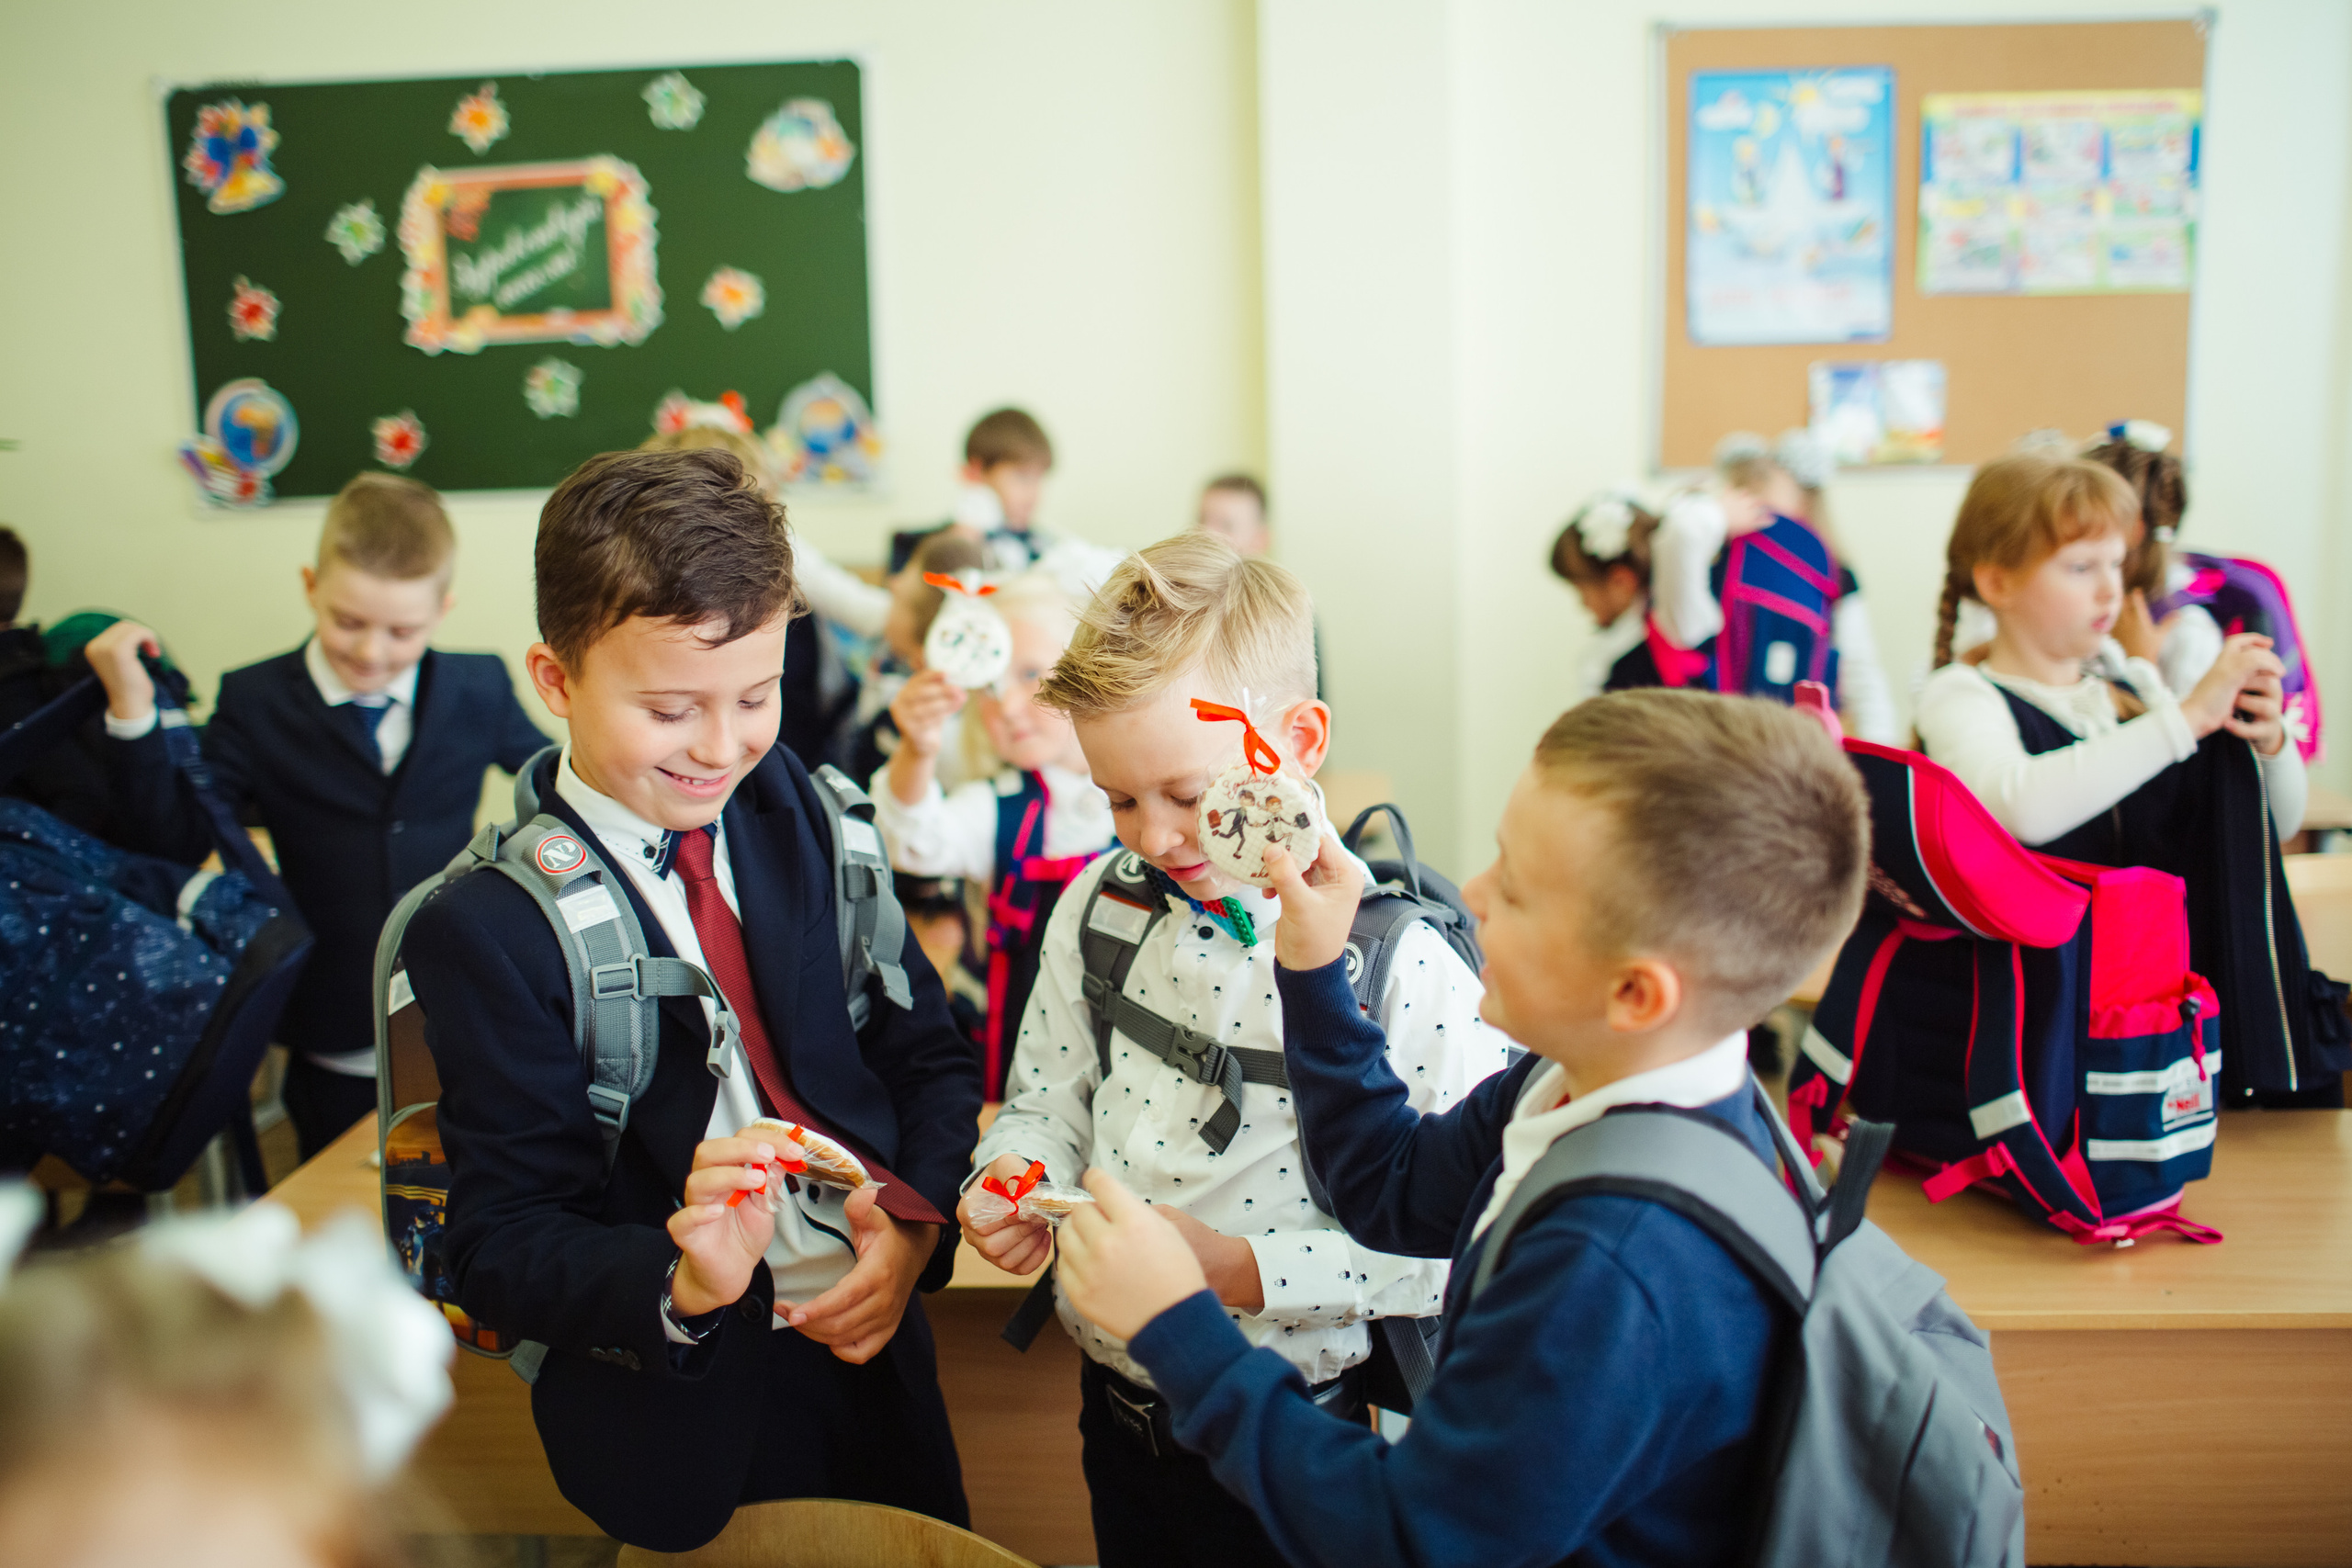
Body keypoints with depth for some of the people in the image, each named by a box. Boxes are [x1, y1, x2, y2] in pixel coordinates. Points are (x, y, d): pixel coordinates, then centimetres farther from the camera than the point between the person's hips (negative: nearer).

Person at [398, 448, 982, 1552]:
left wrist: (914, 1215, -14)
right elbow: (501, 1249, -15)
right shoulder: (489, 930, -15)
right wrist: (681, 1284, -32)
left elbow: (929, 1055, 4)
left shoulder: (803, 818, -1)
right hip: (685, 1435, -4)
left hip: (877, 1361, 5)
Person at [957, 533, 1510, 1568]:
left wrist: (1246, 1270, -28)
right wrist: (1012, 1179, -13)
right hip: (1116, 1403, 5)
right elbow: (1047, 1101, 8)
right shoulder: (1098, 906, -4)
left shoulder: (1405, 959, -21)